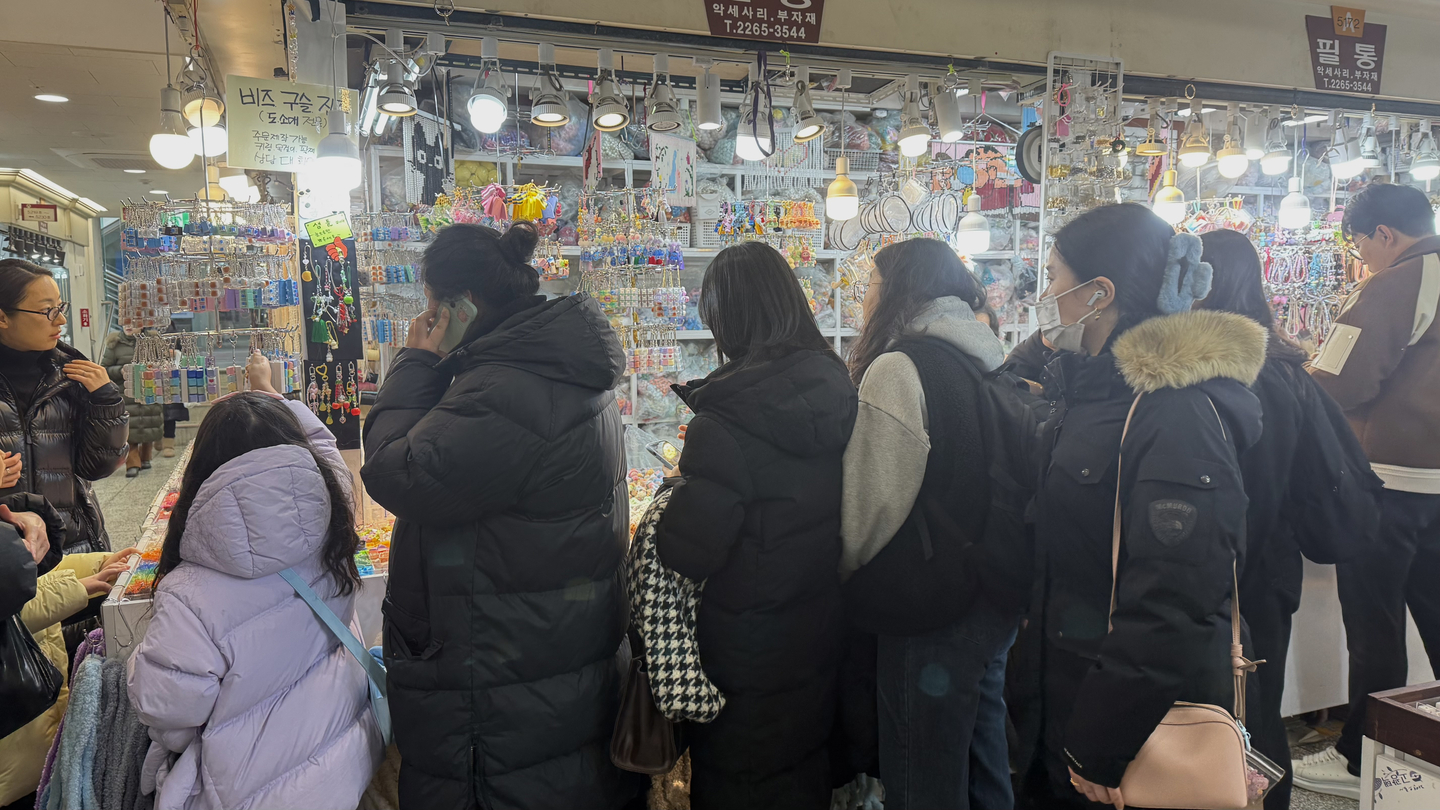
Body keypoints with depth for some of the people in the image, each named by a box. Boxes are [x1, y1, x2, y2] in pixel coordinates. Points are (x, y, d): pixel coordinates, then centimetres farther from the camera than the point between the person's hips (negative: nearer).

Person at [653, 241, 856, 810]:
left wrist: (681, 492, -5)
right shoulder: (836, 389, -6)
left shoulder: (725, 421, -27)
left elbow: (684, 554, -25)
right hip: (820, 637, 6)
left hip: (747, 658, -6)